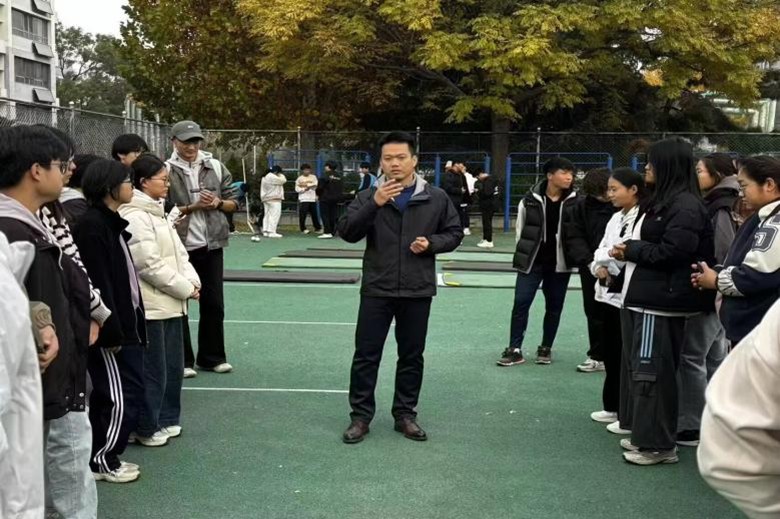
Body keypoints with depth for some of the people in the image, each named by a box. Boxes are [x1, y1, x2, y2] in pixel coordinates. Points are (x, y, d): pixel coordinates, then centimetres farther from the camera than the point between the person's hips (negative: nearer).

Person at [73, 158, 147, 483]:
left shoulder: (111, 222, 12)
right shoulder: (92, 226, -18)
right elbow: (97, 285, -22)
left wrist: (128, 325, 15)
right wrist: (111, 332, -20)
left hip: (124, 324, 10)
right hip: (111, 329, -10)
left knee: (109, 395, 16)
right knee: (122, 396, -1)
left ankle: (104, 456, 27)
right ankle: (101, 461, 14)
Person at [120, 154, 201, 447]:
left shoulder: (157, 212, 15)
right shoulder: (134, 217, -15)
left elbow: (178, 253, 16)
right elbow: (150, 265, -20)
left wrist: (192, 281, -1)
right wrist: (185, 289, -13)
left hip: (171, 302, 9)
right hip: (151, 306, -9)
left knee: (173, 366, 16)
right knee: (153, 370, 1)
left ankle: (166, 419, 30)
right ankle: (147, 428, 15)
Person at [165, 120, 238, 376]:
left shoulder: (216, 166, 6)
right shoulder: (167, 170, -5)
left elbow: (233, 203, 10)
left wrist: (218, 203, -9)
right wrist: (192, 207, -17)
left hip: (212, 245, 4)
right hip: (180, 246, -3)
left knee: (214, 303, 9)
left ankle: (212, 357, 22)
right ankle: (183, 360, 16)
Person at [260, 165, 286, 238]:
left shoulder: (265, 177, 17)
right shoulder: (272, 177, -15)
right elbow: (283, 180, -13)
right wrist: (281, 175, 4)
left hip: (266, 199, 11)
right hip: (274, 199, -11)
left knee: (267, 215, 11)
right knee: (274, 215, -11)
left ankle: (266, 231, 10)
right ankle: (272, 232, -16)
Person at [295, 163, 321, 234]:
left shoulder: (313, 177, 11)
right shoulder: (299, 179, 5)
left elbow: (315, 185, -3)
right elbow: (297, 189, 0)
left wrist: (307, 184, -12)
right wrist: (304, 189, -14)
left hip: (312, 199, 2)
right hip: (303, 199, -2)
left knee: (314, 214, 4)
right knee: (302, 214, -8)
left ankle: (318, 228, 14)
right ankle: (303, 229, 1)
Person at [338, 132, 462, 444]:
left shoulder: (436, 198, 1)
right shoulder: (369, 196, 0)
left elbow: (455, 233, 9)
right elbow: (346, 233, -10)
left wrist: (431, 243, -11)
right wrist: (374, 204, -23)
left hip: (417, 291, 1)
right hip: (376, 289, -1)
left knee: (411, 356, 10)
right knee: (366, 355, 3)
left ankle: (405, 414, 24)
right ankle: (360, 416, 16)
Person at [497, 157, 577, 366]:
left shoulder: (575, 201, -5)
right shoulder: (530, 200, -5)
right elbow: (520, 229, 4)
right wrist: (524, 255, 4)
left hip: (559, 263, 1)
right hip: (532, 261, -1)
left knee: (554, 306, 10)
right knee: (521, 303, -3)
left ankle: (546, 348, 25)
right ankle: (515, 349, 5)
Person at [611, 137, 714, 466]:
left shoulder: (685, 205, -14)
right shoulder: (662, 200, 18)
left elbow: (671, 253, -22)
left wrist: (631, 249, -10)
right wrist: (629, 251, 4)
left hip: (661, 302, -10)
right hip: (646, 297, 10)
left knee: (653, 371, -4)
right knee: (642, 368, 15)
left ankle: (659, 445, 6)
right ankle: (646, 436, 26)